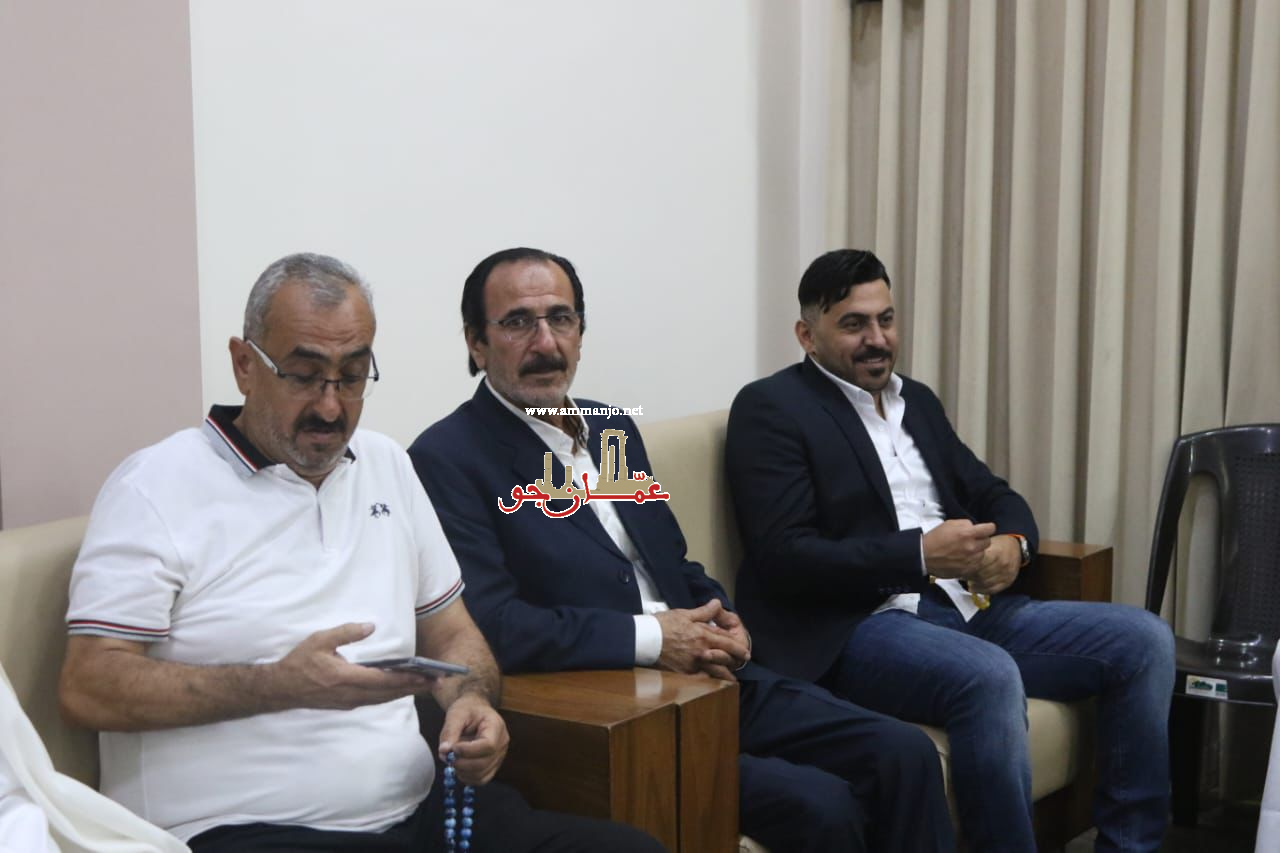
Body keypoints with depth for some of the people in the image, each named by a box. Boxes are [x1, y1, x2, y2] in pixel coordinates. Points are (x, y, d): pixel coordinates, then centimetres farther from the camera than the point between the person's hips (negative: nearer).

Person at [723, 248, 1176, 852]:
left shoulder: (916, 400, 20)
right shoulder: (770, 409, -4)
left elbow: (994, 494, 22)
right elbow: (784, 557, -14)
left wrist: (1013, 544, -4)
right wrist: (920, 555, -21)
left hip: (970, 605, 8)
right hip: (859, 627, -8)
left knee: (1143, 641, -4)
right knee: (991, 678, -36)